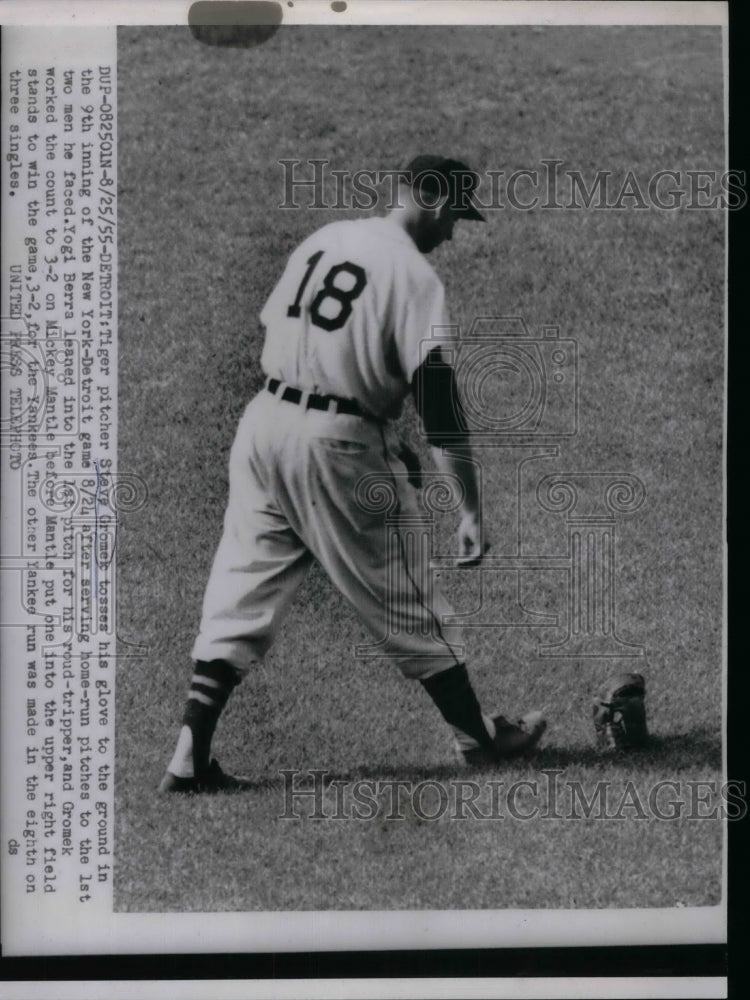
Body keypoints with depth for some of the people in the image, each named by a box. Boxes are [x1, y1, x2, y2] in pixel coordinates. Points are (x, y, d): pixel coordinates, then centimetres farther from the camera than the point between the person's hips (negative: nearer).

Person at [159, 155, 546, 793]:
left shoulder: (324, 239, 13)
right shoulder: (415, 274, -9)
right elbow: (437, 396, -16)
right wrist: (470, 507, -16)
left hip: (264, 421, 6)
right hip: (338, 442, -6)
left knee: (242, 595, 8)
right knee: (405, 597, 8)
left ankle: (191, 757, 3)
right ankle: (477, 736, 23)